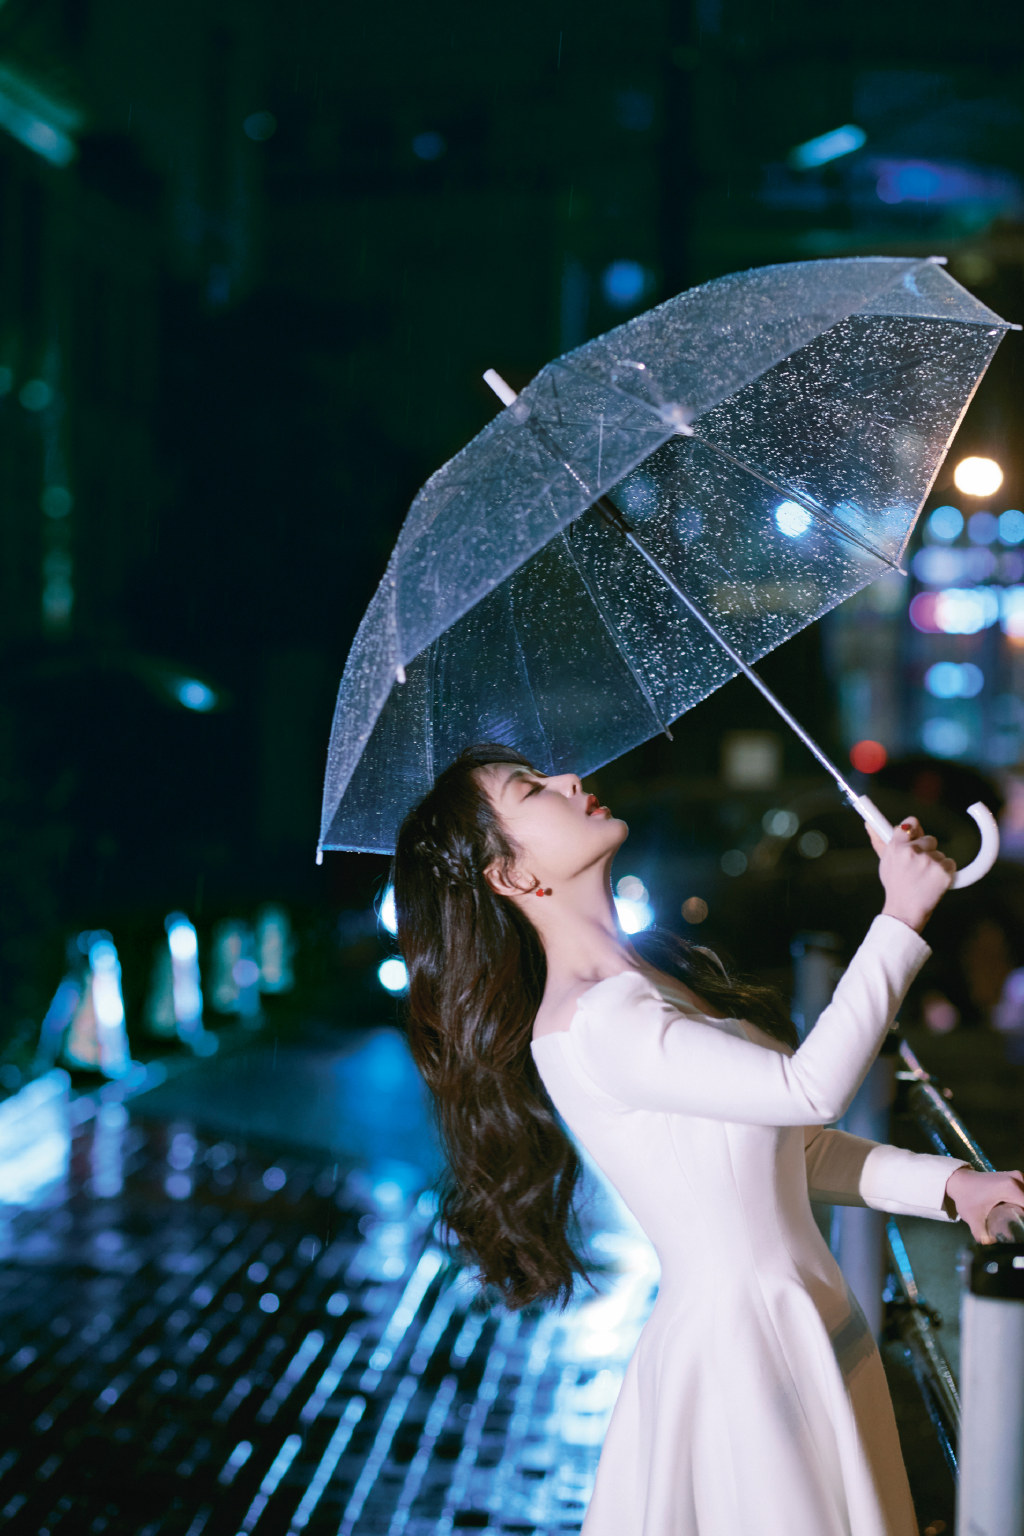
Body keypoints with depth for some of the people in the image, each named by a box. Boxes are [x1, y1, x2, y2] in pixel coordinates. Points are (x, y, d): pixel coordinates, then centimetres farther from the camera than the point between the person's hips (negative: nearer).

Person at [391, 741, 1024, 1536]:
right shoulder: (587, 1024, -20)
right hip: (740, 1343, -9)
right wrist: (903, 917, -17)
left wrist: (948, 1183, 3)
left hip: (814, 1316, 9)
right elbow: (809, 1088, -24)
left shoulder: (675, 973, 10)